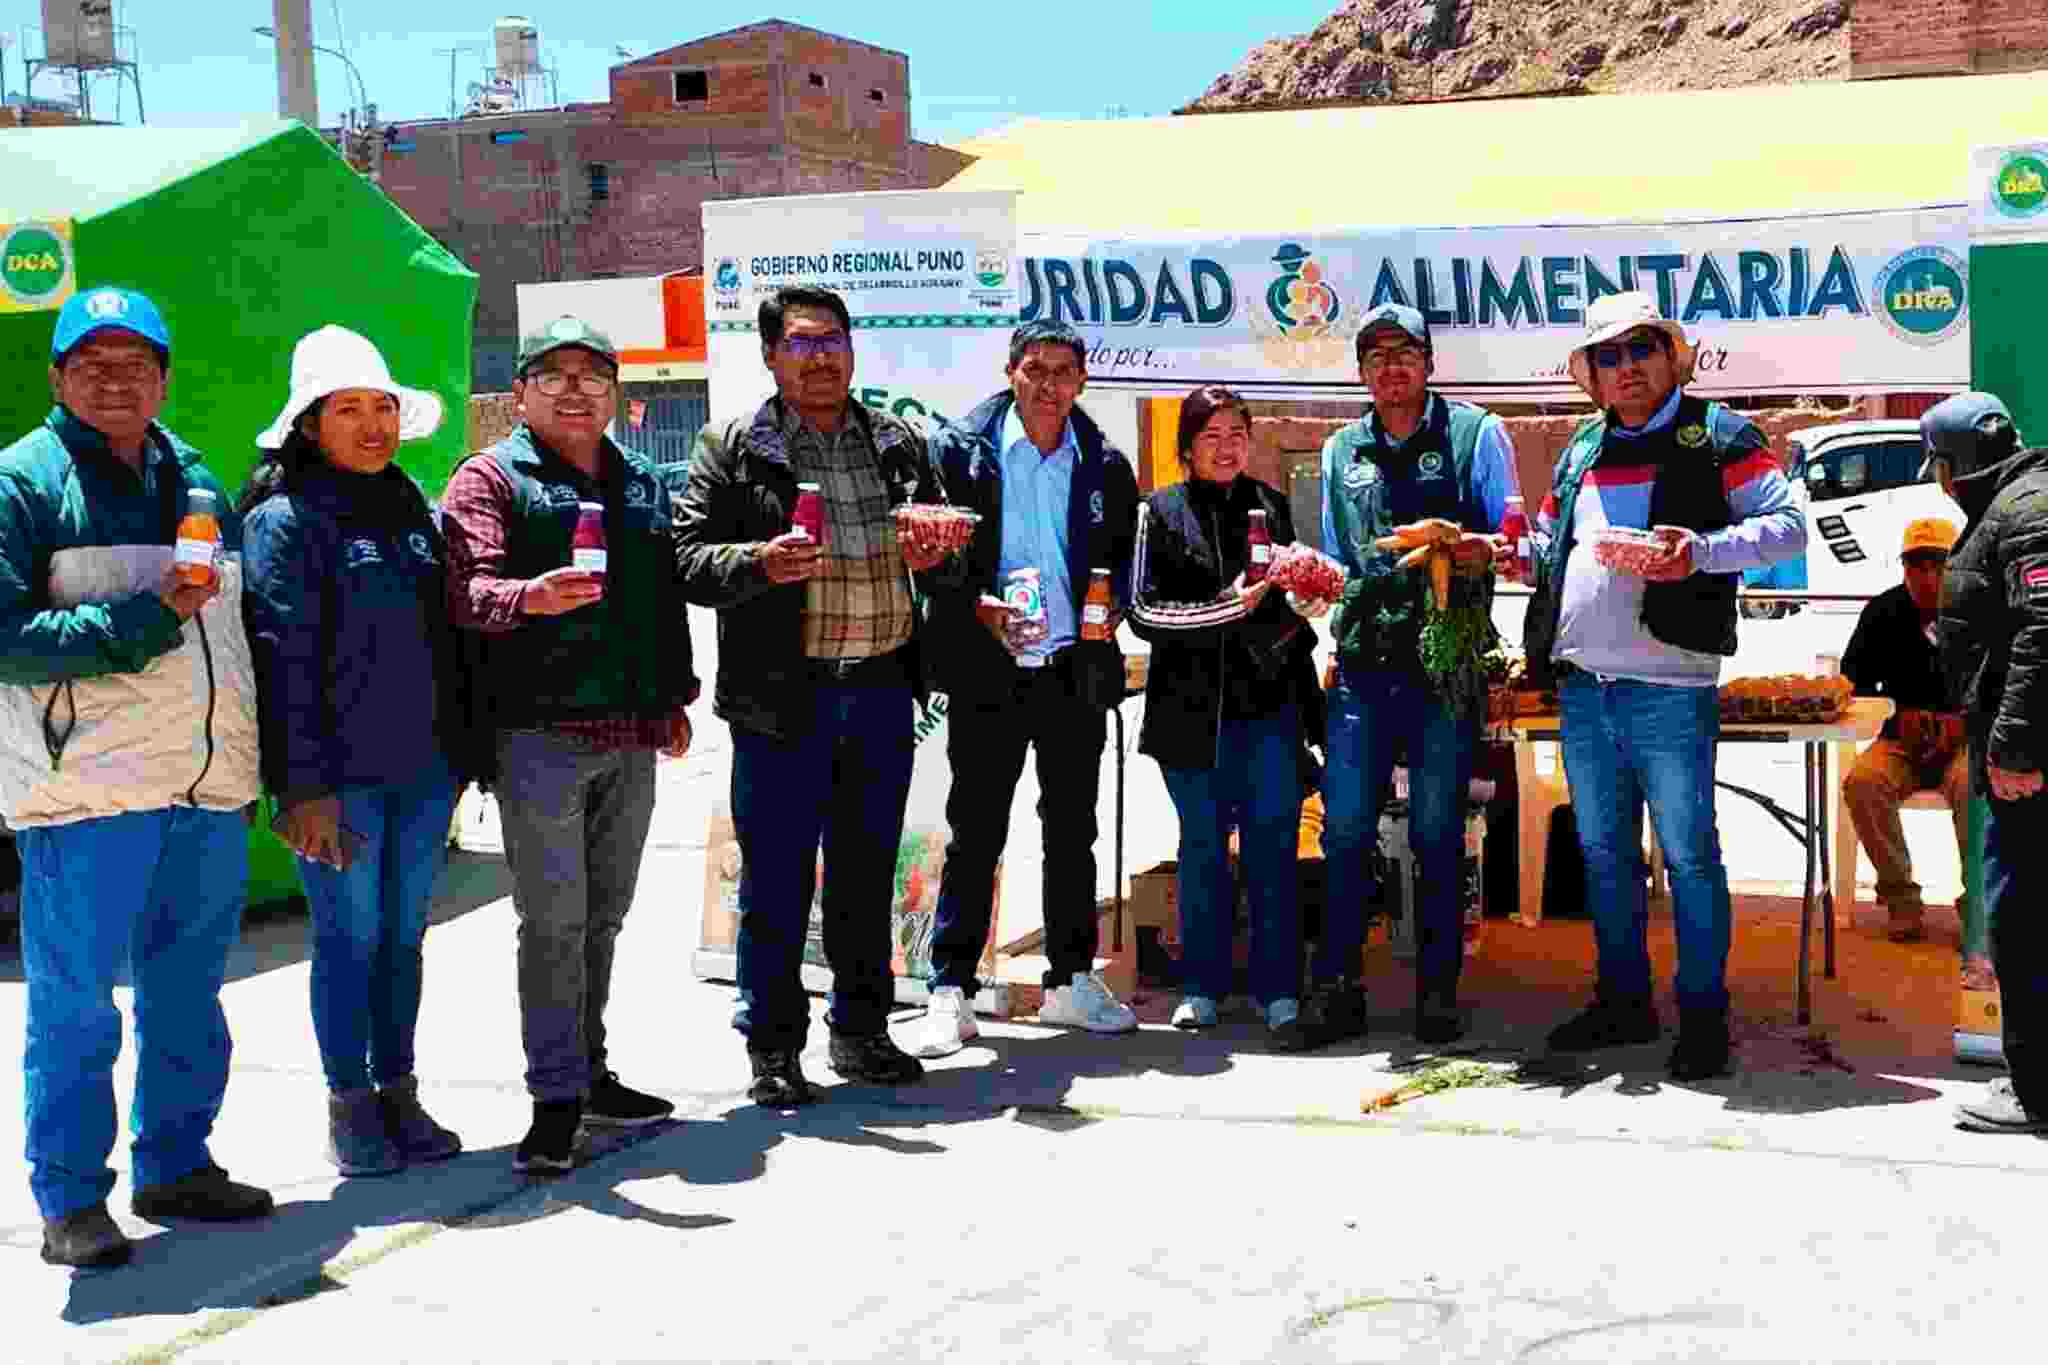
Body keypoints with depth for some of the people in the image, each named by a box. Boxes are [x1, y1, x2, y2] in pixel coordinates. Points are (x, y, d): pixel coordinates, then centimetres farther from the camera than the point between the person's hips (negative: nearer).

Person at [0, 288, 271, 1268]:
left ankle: (176, 1164, 27)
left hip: (208, 788, 6)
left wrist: (246, 756, 16)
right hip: (87, 789, -6)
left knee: (188, 991, 14)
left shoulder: (198, 481, 16)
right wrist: (148, 616, -19)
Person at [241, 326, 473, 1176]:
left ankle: (399, 1094, 24)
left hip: (422, 769, 6)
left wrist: (459, 748, 13)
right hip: (341, 777, -5)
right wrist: (306, 785, -16)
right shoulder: (283, 521, -7)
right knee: (351, 937, 2)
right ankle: (350, 1106, 16)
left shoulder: (411, 510, 13)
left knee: (403, 936, 13)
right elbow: (284, 659, -12)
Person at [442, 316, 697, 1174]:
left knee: (603, 917, 14)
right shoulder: (492, 478, -1)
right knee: (554, 920, -5)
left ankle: (590, 1071, 25)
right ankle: (557, 1098, 1)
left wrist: (674, 697, 22)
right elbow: (466, 590, -15)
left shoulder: (641, 483, 19)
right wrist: (532, 596, -34)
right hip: (540, 732, -6)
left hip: (631, 733, 6)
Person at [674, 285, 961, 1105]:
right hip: (782, 697, -4)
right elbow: (689, 560, -6)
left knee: (867, 870, 13)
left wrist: (933, 553, 1)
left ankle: (861, 1028, 26)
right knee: (777, 877, 1)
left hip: (883, 690, 4)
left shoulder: (900, 446, 13)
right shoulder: (730, 453, 0)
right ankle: (772, 1045, 13)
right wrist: (759, 564, -25)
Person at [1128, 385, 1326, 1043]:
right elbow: (1143, 611, -4)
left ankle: (1279, 993, 2)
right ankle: (1202, 987, 18)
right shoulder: (1162, 511, 2)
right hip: (1192, 704, -1)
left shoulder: (1271, 504, 11)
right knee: (1202, 845, 8)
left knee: (1272, 843, -2)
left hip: (1269, 699, 1)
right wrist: (1227, 608, -13)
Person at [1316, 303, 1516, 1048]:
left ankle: (1437, 989, 12)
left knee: (1437, 833, 2)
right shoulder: (1340, 451, 17)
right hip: (1363, 660, 3)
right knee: (1345, 830, 0)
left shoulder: (1474, 433, 6)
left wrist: (1481, 554, -16)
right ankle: (1336, 987, 8)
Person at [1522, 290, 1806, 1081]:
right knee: (1602, 854, 13)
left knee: (1689, 855, -2)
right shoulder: (1581, 450, 18)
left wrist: (1702, 551, -22)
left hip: (1668, 689, -6)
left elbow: (1787, 526, -7)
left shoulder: (1718, 437, 0)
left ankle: (1703, 1015, 8)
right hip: (1581, 687, 6)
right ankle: (1623, 1003, 25)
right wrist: (1500, 549, 6)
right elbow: (1549, 544, 27)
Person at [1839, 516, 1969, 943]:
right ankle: (1900, 896, -15)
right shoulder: (1882, 613, 4)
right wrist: (1897, 714, -11)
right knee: (1862, 781, -29)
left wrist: (1968, 720, -18)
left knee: (1970, 784, -36)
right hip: (1903, 741, 2)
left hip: (1967, 738, -2)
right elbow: (1852, 682, 7)